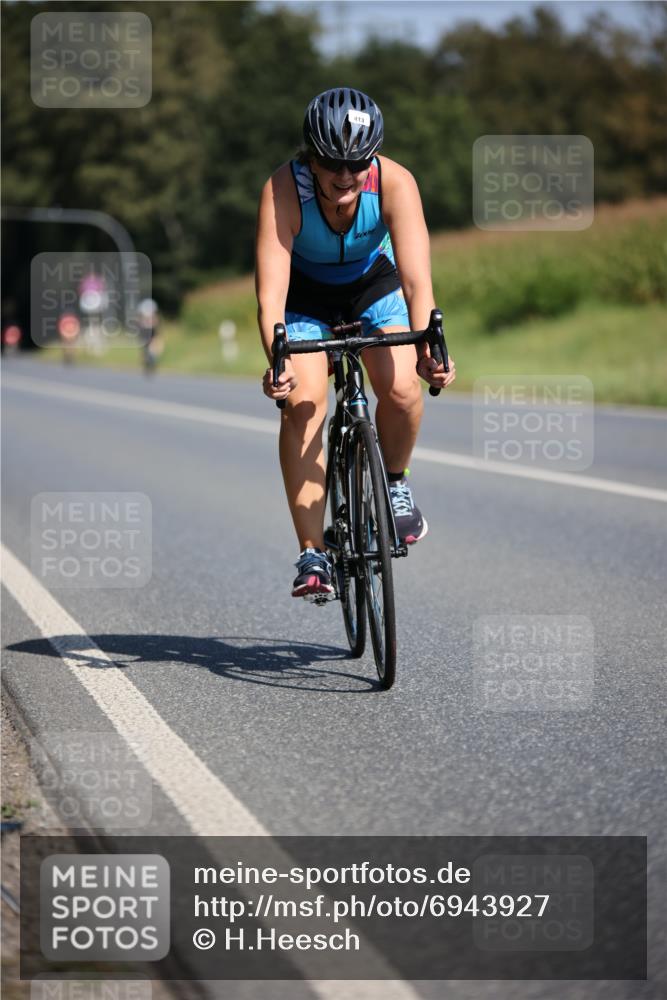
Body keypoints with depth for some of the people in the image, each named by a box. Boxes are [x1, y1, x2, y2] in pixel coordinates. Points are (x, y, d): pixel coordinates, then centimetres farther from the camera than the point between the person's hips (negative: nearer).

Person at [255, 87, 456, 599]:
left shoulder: (395, 183, -33)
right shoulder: (283, 190, -34)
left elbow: (417, 279, -39)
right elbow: (271, 289, -40)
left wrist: (427, 348, -56)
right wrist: (275, 359, -57)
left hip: (374, 281, 1)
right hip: (306, 292, -1)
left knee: (401, 389, -23)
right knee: (303, 404, -20)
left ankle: (395, 483, 10)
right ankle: (313, 555, -15)